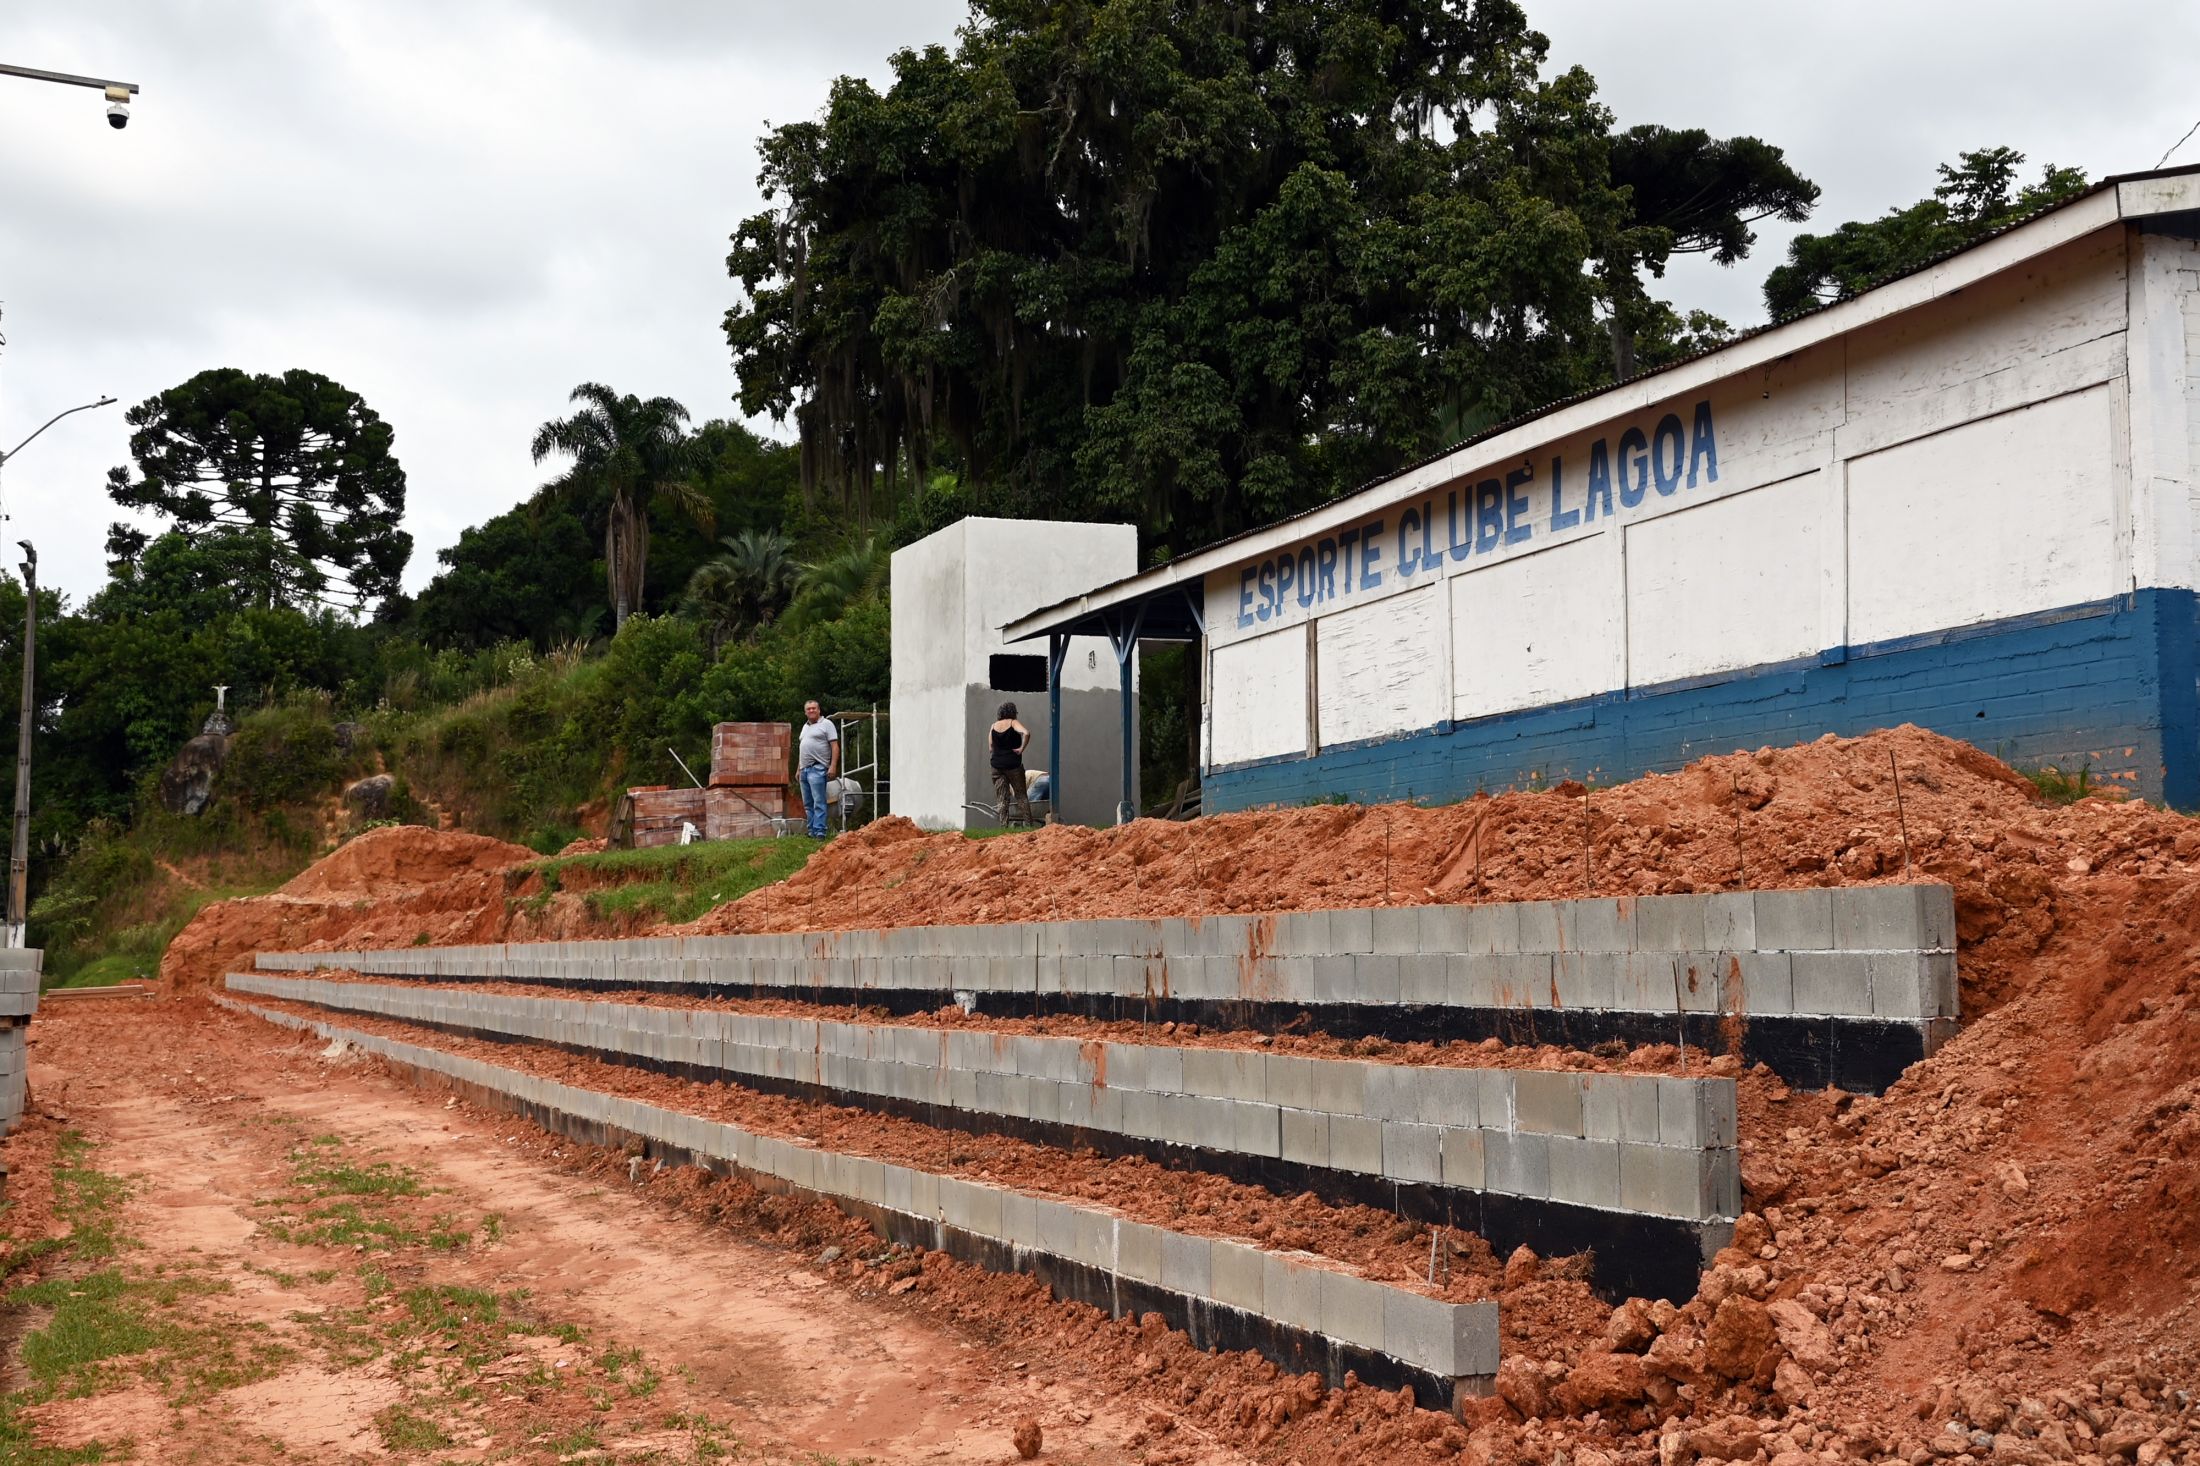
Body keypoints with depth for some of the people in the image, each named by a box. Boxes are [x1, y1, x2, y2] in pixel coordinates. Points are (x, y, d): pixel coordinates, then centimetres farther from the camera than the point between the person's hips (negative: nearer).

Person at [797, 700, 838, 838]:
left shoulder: (826, 724, -2)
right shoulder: (805, 727, 21)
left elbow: (835, 746, -8)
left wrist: (833, 766, -18)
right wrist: (798, 770, 22)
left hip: (817, 769, -8)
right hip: (804, 769, 8)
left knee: (818, 802, -12)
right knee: (807, 804, 9)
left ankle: (819, 832, -14)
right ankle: (812, 831, 13)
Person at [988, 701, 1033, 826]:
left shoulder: (993, 726, 8)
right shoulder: (1013, 723, -6)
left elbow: (991, 747, 10)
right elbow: (1026, 733, -25)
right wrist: (1021, 748, -15)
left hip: (996, 765, 3)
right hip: (1013, 764, -3)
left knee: (1001, 799, 5)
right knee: (1021, 796, 8)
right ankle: (1028, 824, 4)